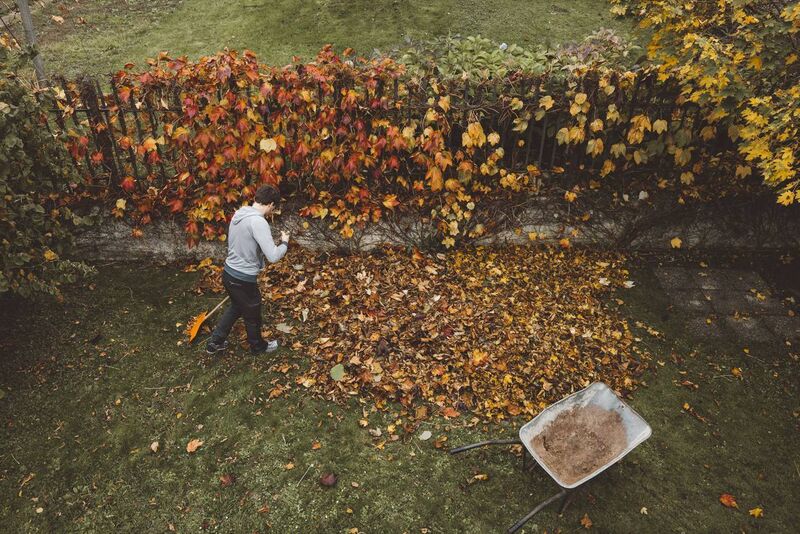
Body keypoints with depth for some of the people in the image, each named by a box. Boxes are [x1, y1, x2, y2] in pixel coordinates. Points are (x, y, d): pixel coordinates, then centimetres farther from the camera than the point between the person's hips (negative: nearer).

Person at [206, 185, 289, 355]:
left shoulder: (239, 214, 2)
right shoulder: (258, 222, -25)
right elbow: (273, 256, -28)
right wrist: (285, 243, -9)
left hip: (228, 272, 8)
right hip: (243, 279, -8)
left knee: (236, 307, 31)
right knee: (252, 316, 17)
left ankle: (215, 342, 38)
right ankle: (258, 346, 41)